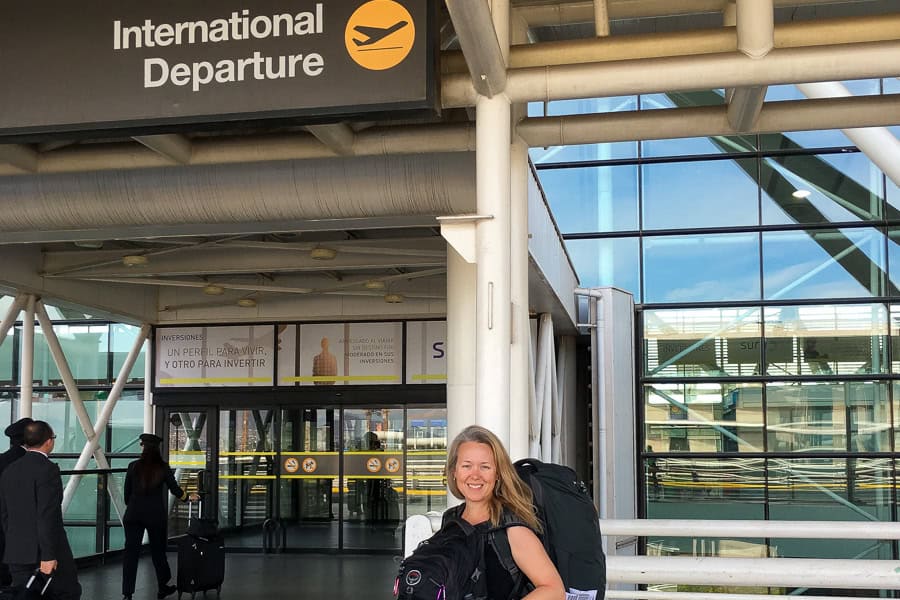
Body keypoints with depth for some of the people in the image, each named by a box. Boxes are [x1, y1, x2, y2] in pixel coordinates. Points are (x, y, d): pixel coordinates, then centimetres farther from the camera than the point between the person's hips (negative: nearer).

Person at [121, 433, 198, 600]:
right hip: (156, 515, 0)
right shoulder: (163, 468, -3)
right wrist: (189, 497, 22)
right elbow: (175, 489, 3)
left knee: (131, 552, 1)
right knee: (158, 550, 15)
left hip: (133, 515, 0)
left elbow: (127, 492, 2)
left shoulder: (134, 466, -4)